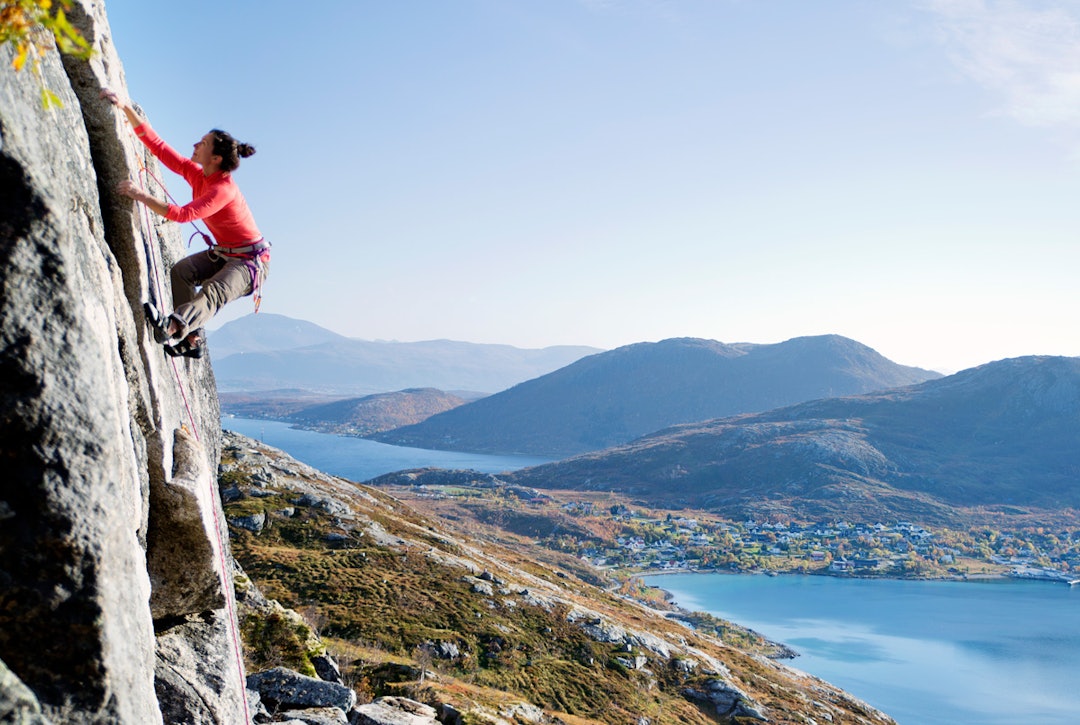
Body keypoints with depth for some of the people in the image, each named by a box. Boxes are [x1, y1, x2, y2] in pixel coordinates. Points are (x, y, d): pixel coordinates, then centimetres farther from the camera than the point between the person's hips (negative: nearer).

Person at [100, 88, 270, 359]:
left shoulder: (224, 190, -28)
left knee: (214, 291, -34)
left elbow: (183, 214, -40)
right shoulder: (195, 174, -3)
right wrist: (125, 108, -6)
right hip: (222, 254, 9)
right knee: (180, 271, -11)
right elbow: (157, 145, -2)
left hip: (252, 261, -9)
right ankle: (192, 341, -8)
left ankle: (173, 326, -60)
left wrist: (141, 196, -40)